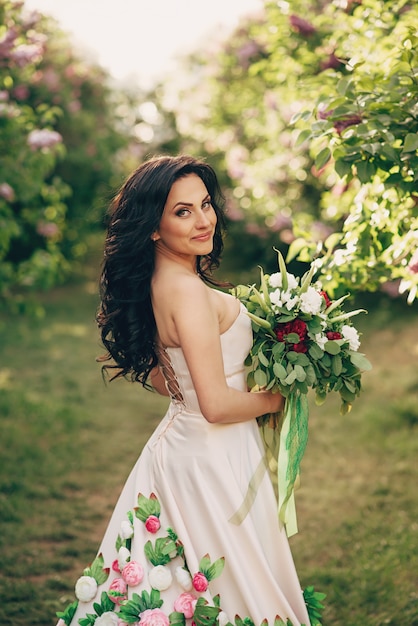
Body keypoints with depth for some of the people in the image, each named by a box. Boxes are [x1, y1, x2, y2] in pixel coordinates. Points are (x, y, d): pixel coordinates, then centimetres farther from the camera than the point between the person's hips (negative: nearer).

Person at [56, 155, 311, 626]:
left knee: (177, 581, 19)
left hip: (177, 442, 9)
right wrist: (274, 400, -9)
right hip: (213, 460, -9)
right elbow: (217, 405, -26)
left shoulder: (152, 286, 3)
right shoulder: (189, 291, -25)